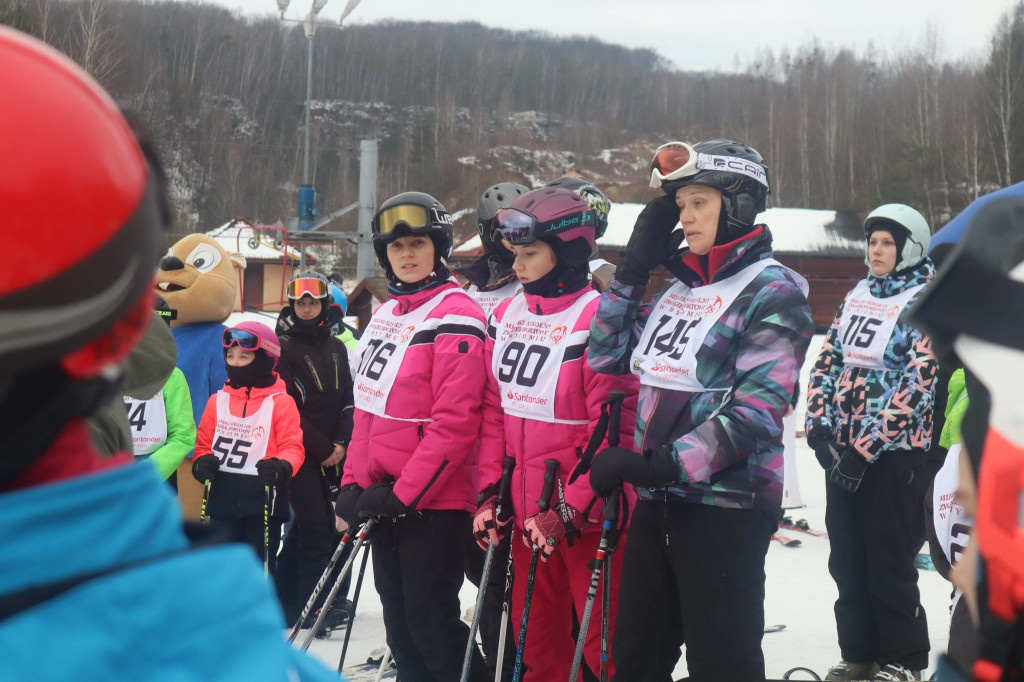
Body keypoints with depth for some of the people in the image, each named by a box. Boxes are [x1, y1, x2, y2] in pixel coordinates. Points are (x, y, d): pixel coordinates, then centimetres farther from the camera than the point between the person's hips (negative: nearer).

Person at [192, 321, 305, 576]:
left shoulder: (281, 402, -4)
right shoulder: (217, 401, 8)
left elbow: (292, 447, -9)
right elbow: (203, 444, 12)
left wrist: (282, 468, -29)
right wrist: (201, 463, -10)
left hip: (264, 498, -3)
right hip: (223, 495, 4)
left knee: (260, 568, 6)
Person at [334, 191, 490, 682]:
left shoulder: (455, 316, -14)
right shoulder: (385, 315, 12)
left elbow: (454, 422, -20)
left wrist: (403, 494, -19)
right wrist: (354, 484, 7)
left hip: (434, 501, -8)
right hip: (385, 498, 8)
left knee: (431, 624, -6)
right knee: (400, 624, 14)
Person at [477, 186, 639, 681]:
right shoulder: (505, 317, 9)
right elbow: (494, 414, 13)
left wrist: (572, 509, -20)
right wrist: (488, 493, 6)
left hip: (588, 517, -7)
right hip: (527, 515, 7)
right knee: (537, 642, 15)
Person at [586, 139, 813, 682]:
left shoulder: (771, 291, -9)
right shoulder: (678, 286, 14)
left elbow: (754, 411, -19)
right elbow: (606, 355, 17)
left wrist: (666, 464, -25)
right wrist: (632, 267, 10)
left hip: (727, 505, -7)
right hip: (657, 502, 8)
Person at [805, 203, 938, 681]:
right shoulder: (857, 297, 11)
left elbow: (918, 383, -16)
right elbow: (826, 362, 11)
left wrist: (866, 449, -18)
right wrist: (819, 426, -3)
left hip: (893, 455, -6)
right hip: (841, 451, 7)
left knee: (888, 564, 0)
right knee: (846, 560, 12)